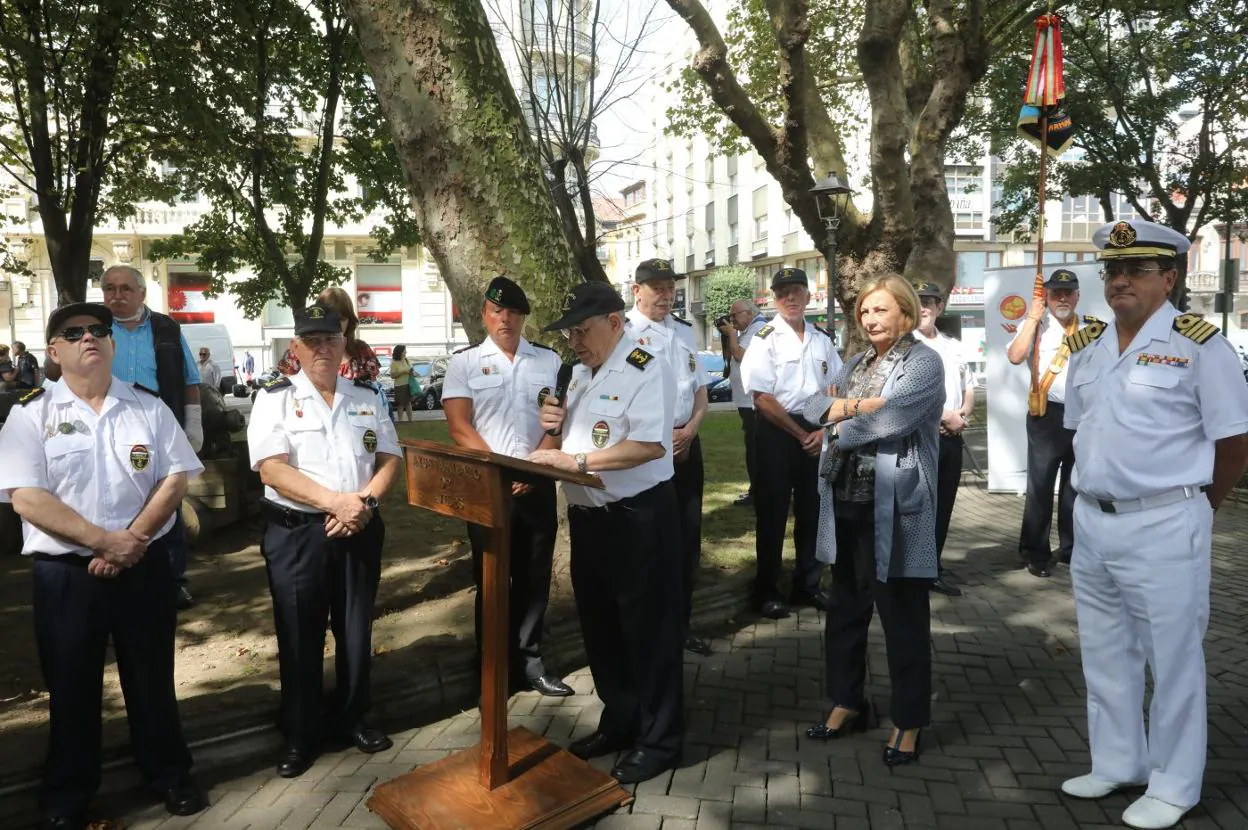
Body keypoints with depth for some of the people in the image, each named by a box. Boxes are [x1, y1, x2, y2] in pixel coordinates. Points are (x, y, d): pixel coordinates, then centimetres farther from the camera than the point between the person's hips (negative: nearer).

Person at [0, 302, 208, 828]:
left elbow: (175, 478, 0)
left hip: (144, 567, 2)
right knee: (71, 687, 12)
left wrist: (134, 539, -12)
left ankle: (169, 775, 31)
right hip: (65, 572, -1)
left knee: (153, 678, 13)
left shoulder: (148, 407, 3)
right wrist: (104, 541, -17)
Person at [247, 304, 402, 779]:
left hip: (360, 531, 3)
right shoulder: (275, 398, -3)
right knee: (299, 638, 7)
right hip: (296, 533, -3)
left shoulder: (366, 397, 8)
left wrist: (366, 501, -12)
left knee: (356, 632, 13)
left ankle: (350, 719, 32)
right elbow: (271, 468, -14)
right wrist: (335, 501, -21)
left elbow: (390, 459, 6)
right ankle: (300, 736, 23)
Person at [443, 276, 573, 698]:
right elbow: (459, 426, -6)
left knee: (534, 576, 10)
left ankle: (529, 661, 25)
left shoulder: (549, 360, 6)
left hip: (537, 484, 2)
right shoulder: (464, 362, 0)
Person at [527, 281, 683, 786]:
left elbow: (650, 445, -26)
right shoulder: (580, 372, 13)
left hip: (637, 518, -9)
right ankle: (618, 722, 37)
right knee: (599, 626, 19)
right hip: (587, 516, 9)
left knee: (647, 630, 4)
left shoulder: (646, 369, -14)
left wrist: (575, 460, -27)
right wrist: (555, 427, 0)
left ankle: (659, 740, 21)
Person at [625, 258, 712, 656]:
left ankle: (681, 621, 25)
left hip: (686, 443, 6)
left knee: (688, 534, 11)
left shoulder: (685, 331, 13)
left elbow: (700, 388, 15)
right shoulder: (622, 332, -8)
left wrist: (689, 430, -2)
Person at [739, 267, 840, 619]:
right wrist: (800, 434, -11)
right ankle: (767, 591, 17)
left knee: (812, 511, 13)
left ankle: (807, 585, 28)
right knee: (772, 513, 4)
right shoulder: (765, 339, -9)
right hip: (777, 433, -5)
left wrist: (823, 431, -4)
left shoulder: (821, 340, 8)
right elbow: (763, 398, -13)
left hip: (817, 433, 5)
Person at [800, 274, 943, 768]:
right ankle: (847, 702, 33)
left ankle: (908, 722, 20)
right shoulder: (856, 365, 16)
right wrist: (860, 404, -12)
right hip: (846, 503, 7)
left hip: (894, 509, -7)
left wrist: (841, 422, -5)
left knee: (902, 617, 4)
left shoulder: (924, 363, -6)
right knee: (846, 608, 17)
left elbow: (891, 419, -20)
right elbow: (814, 408, 5)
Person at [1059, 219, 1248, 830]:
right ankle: (1116, 765, 35)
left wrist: (1190, 506, -1)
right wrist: (1097, 493, 11)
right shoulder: (1085, 348, 9)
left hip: (1163, 528, -6)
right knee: (1104, 656, 17)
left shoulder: (1198, 344, -10)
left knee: (1172, 660, 7)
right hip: (1091, 522, 7)